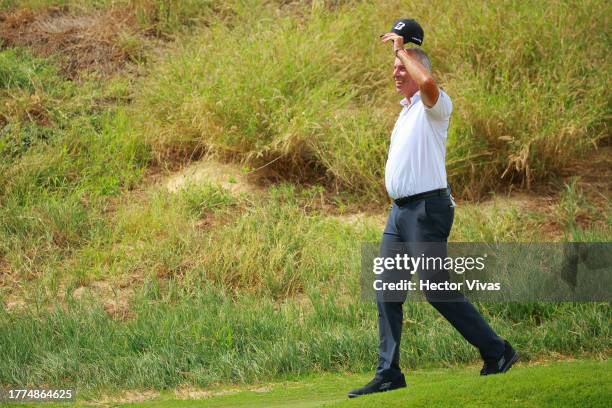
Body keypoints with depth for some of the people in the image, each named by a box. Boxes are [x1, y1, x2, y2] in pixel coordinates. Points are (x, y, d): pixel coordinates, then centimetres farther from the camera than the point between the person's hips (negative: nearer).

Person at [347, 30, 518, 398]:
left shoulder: (435, 105, -8)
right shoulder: (406, 111, 20)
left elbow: (427, 82, -32)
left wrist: (403, 50, -19)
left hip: (427, 208, -9)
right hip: (400, 209, 9)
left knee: (438, 290, -9)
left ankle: (497, 353, 2)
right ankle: (389, 374, 4)